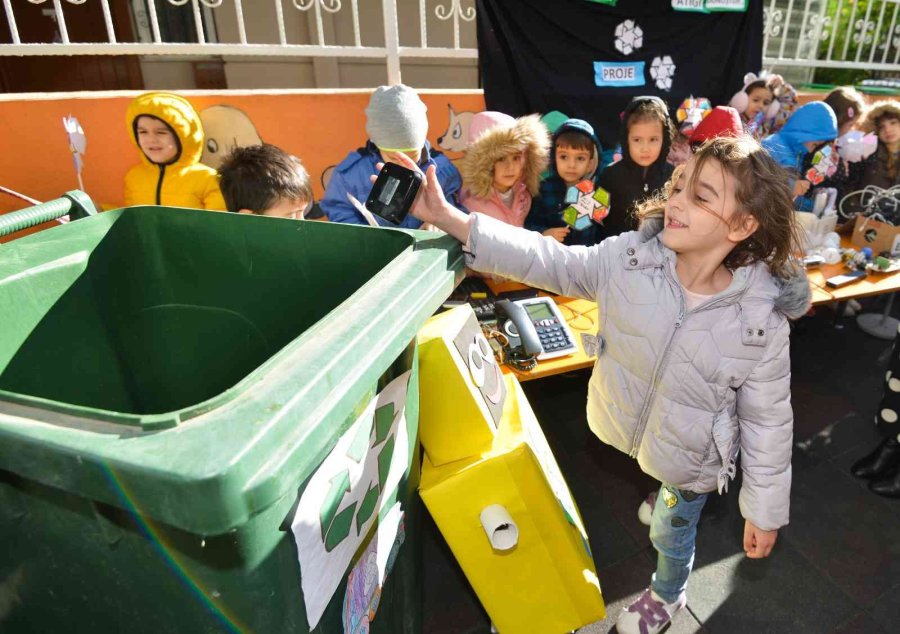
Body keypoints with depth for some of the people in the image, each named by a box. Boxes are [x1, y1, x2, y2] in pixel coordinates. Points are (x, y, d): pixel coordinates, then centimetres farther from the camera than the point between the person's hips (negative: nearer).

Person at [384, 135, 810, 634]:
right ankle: (670, 495, 74)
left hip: (691, 458, -3)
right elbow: (548, 261, -23)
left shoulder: (763, 319, -26)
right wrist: (450, 219, -32)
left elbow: (769, 422, -17)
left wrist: (765, 510, -7)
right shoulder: (631, 258, -21)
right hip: (627, 429, 3)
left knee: (671, 533, 24)